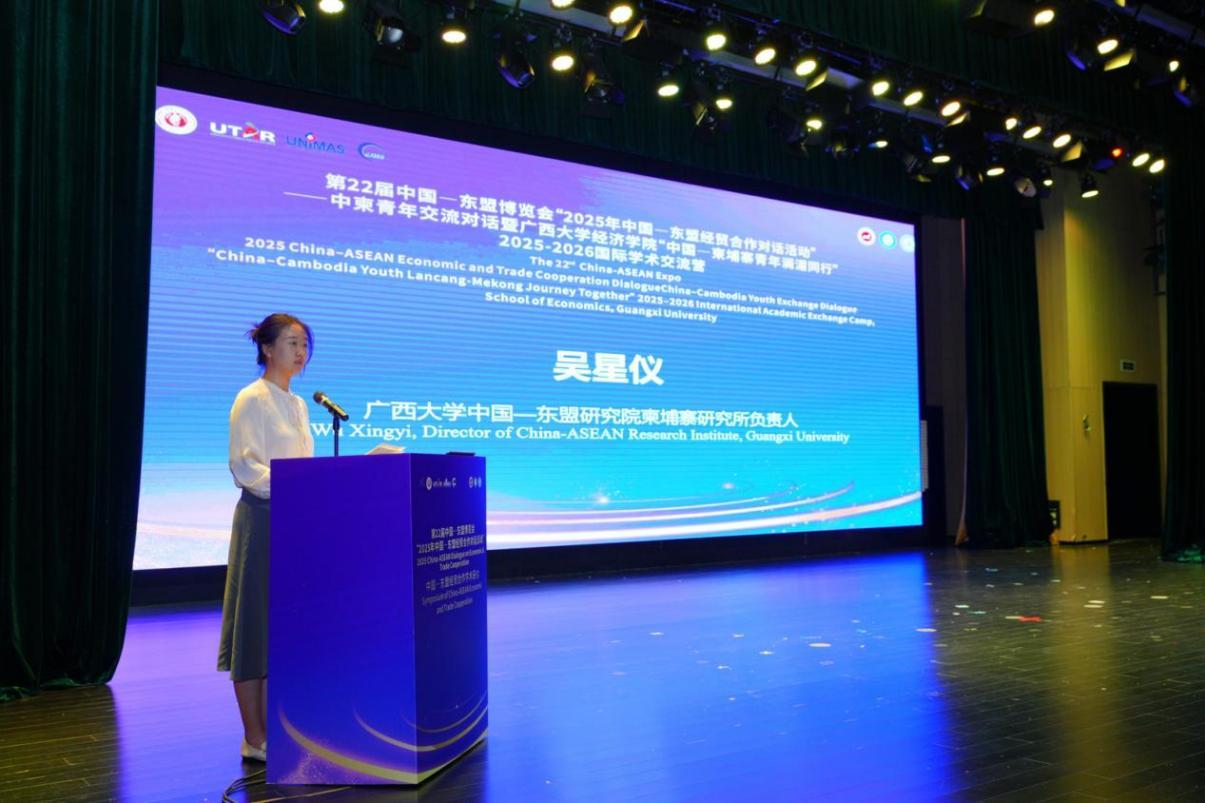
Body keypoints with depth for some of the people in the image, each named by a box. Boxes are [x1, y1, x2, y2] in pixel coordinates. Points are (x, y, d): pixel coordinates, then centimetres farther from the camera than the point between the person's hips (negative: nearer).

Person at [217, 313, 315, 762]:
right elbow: (245, 467, -16)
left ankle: (275, 730, 20)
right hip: (263, 519, -8)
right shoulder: (251, 400, -8)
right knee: (257, 626, -2)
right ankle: (254, 740, 7)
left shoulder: (297, 404, 16)